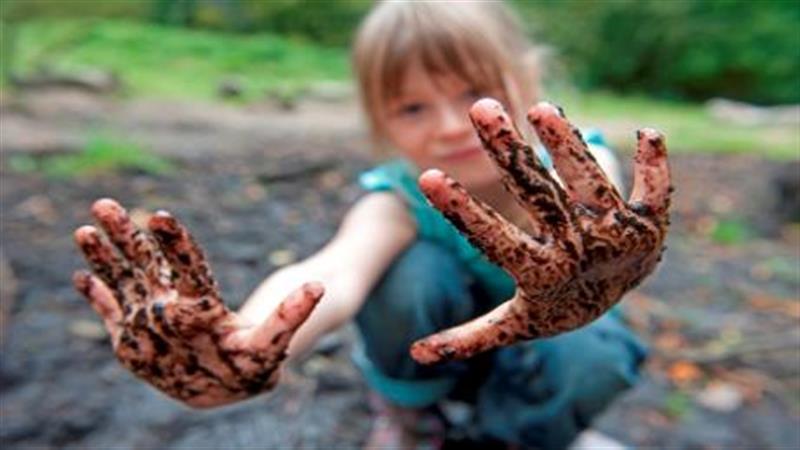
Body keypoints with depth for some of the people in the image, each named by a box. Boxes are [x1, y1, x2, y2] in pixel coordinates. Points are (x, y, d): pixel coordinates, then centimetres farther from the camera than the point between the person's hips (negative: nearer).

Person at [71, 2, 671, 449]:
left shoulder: (575, 168, -27)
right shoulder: (399, 201, -28)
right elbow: (331, 275, -50)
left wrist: (577, 280, -78)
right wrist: (240, 350, -73)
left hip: (543, 347, 1)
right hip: (436, 346, 0)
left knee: (593, 355, -35)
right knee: (413, 270, -33)